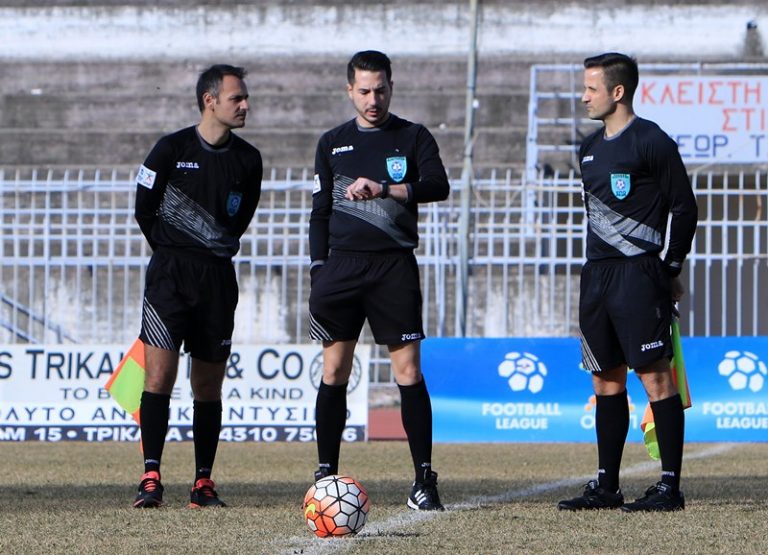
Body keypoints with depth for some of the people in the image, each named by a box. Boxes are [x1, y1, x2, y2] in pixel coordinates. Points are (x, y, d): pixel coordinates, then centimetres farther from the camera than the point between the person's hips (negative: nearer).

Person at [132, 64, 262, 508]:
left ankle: (204, 483, 11)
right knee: (160, 372, -14)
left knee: (209, 384, 5)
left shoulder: (248, 160, 7)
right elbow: (144, 209, 6)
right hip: (169, 272, -3)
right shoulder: (171, 150, -3)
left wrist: (218, 252, 14)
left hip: (219, 276, 3)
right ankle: (151, 478, -14)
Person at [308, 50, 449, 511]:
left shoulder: (413, 138, 6)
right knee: (334, 372, 0)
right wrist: (318, 270, 7)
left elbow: (438, 186, -12)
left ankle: (424, 479, -5)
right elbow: (320, 213, 17)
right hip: (342, 264, 2)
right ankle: (326, 475, 5)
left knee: (408, 370, -7)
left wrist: (384, 189, -25)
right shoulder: (333, 143, 14)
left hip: (394, 266, -2)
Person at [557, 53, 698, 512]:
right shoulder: (591, 148, 16)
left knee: (654, 375, -10)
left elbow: (685, 208, -7)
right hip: (597, 276, 8)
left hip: (639, 274, -8)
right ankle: (607, 486, 15)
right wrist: (599, 269, 17)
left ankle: (670, 486, -10)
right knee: (606, 381, 10)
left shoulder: (652, 142, -8)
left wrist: (671, 271, -6)